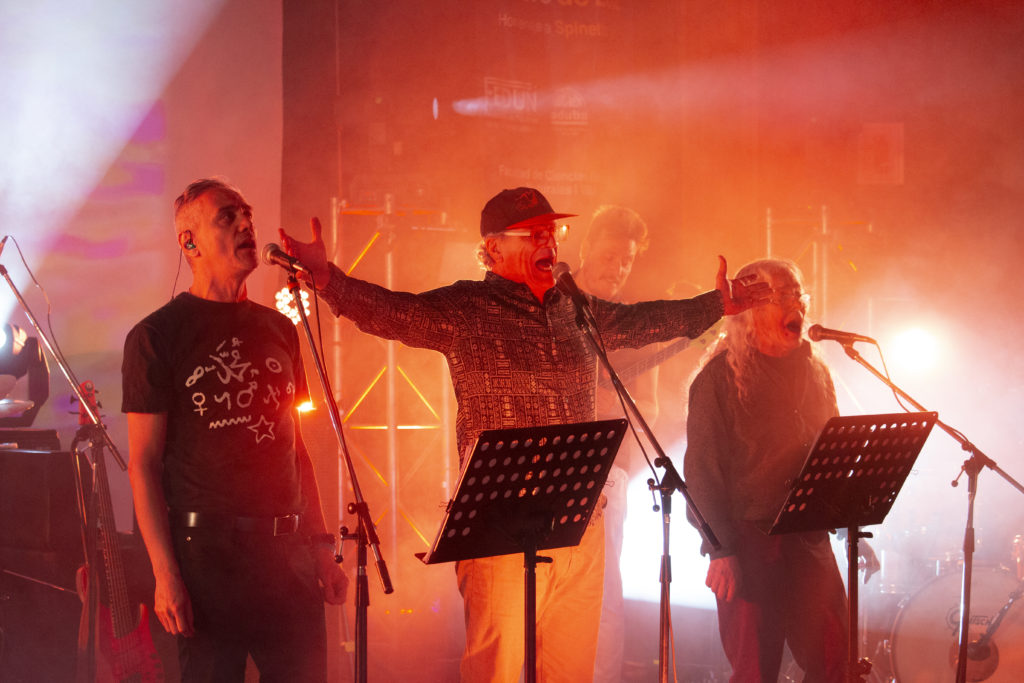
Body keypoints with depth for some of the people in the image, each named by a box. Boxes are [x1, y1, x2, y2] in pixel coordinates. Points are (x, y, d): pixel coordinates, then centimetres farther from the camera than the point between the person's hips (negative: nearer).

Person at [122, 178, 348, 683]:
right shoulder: (157, 336, -2)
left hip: (287, 551, 5)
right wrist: (165, 574, -13)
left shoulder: (278, 330, 15)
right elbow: (143, 462, -5)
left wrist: (320, 546, 11)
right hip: (207, 553, -5)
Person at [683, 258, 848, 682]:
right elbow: (702, 470, -9)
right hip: (749, 543, -5)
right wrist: (719, 550, -15)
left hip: (808, 539, 5)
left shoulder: (814, 372, 13)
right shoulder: (720, 377, -5)